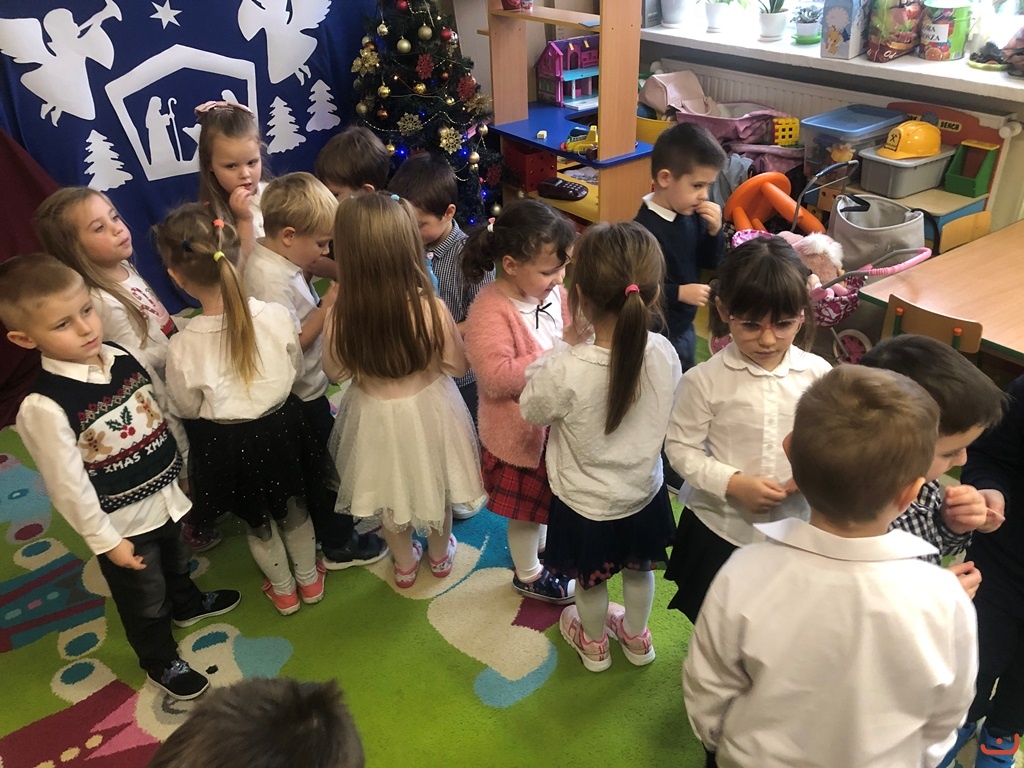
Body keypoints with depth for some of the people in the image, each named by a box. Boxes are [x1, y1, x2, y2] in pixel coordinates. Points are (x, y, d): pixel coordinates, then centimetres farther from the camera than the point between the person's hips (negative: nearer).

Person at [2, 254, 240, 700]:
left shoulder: (122, 358, -10)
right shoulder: (43, 408, -29)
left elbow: (165, 411, 5)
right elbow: (68, 486, -22)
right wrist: (105, 541, -15)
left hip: (169, 496, 6)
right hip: (124, 522, -6)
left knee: (178, 563, 34)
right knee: (146, 600, 19)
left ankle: (188, 605, 65)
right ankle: (160, 662, 46)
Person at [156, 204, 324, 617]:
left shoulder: (182, 348, -28)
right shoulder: (277, 316, -22)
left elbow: (186, 409, -10)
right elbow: (295, 369, -4)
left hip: (227, 445, -2)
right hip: (281, 427, 2)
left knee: (258, 520, 26)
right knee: (294, 506, 29)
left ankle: (283, 590, 48)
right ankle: (309, 579, 50)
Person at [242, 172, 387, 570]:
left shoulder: (274, 258, 0)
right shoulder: (271, 279, -29)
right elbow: (291, 344, -28)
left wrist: (323, 300, -5)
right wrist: (328, 306, -23)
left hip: (306, 390, 9)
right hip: (301, 396, -9)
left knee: (319, 466, 24)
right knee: (325, 467, 9)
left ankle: (331, 525, 43)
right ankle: (338, 545, 27)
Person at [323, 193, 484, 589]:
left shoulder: (341, 315, -26)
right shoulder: (431, 309, -30)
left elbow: (335, 371, -7)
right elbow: (457, 366, -14)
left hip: (374, 416, 1)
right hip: (428, 410, -1)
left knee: (389, 491, 27)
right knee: (432, 486, 27)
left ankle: (405, 564, 50)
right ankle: (440, 555, 52)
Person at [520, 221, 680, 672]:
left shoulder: (565, 373, -37)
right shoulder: (664, 354, -23)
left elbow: (532, 412, -15)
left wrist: (545, 362, -5)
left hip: (586, 505, -3)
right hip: (645, 493, 3)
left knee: (591, 580, 26)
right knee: (638, 569, 30)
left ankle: (593, 643, 54)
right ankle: (637, 638, 56)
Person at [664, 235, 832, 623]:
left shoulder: (817, 374, -10)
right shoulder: (705, 380, -18)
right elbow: (681, 448, -12)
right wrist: (733, 484, -23)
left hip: (793, 526, 2)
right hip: (720, 526, -2)